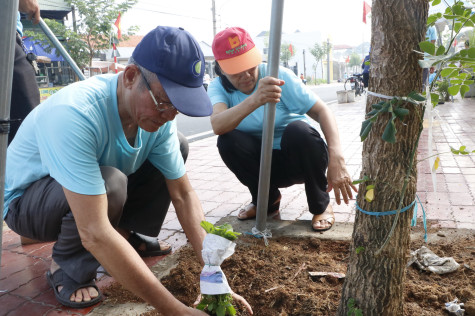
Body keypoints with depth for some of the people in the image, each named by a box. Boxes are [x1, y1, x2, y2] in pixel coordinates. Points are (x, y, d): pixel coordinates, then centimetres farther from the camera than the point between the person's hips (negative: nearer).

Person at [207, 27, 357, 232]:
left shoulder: (278, 75, -16)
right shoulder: (218, 88, -11)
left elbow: (321, 111, -21)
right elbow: (217, 126, -34)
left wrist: (336, 158, -36)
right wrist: (254, 100, -52)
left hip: (301, 158, -1)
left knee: (297, 129, -33)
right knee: (227, 140, -25)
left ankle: (321, 206, -8)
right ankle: (267, 199, 0)